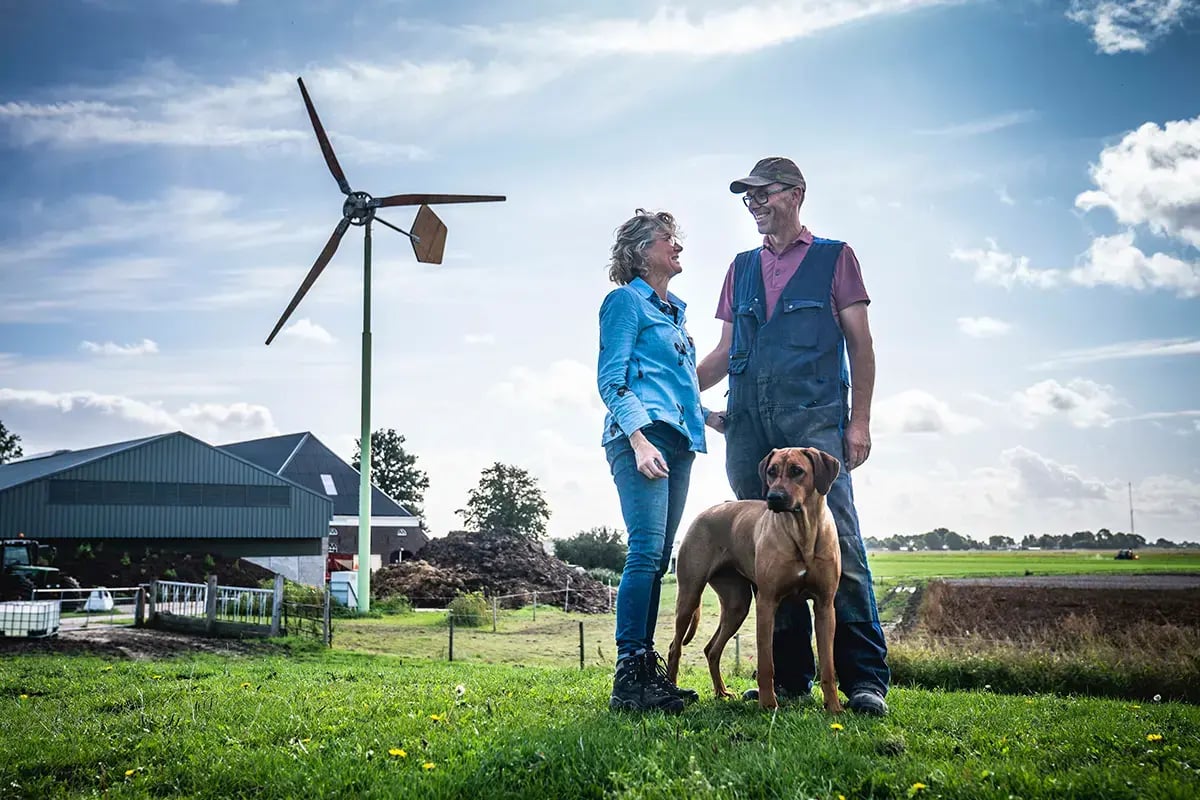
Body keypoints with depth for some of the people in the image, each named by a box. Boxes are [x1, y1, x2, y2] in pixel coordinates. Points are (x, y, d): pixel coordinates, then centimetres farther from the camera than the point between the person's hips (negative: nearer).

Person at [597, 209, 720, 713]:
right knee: (647, 551, -16)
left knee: (657, 557, 6)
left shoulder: (674, 312, 25)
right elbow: (611, 379, -8)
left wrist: (708, 416, 20)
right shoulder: (626, 301, 1)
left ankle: (646, 670, 9)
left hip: (676, 442, 8)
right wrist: (639, 439, -19)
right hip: (641, 434, -8)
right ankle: (628, 677, -16)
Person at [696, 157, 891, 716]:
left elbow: (860, 344, 6)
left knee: (835, 543, -13)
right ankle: (790, 677, 7)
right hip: (749, 421, 4)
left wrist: (859, 420, -3)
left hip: (813, 417, -4)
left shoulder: (833, 257, 12)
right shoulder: (742, 268, 24)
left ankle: (864, 679, -9)